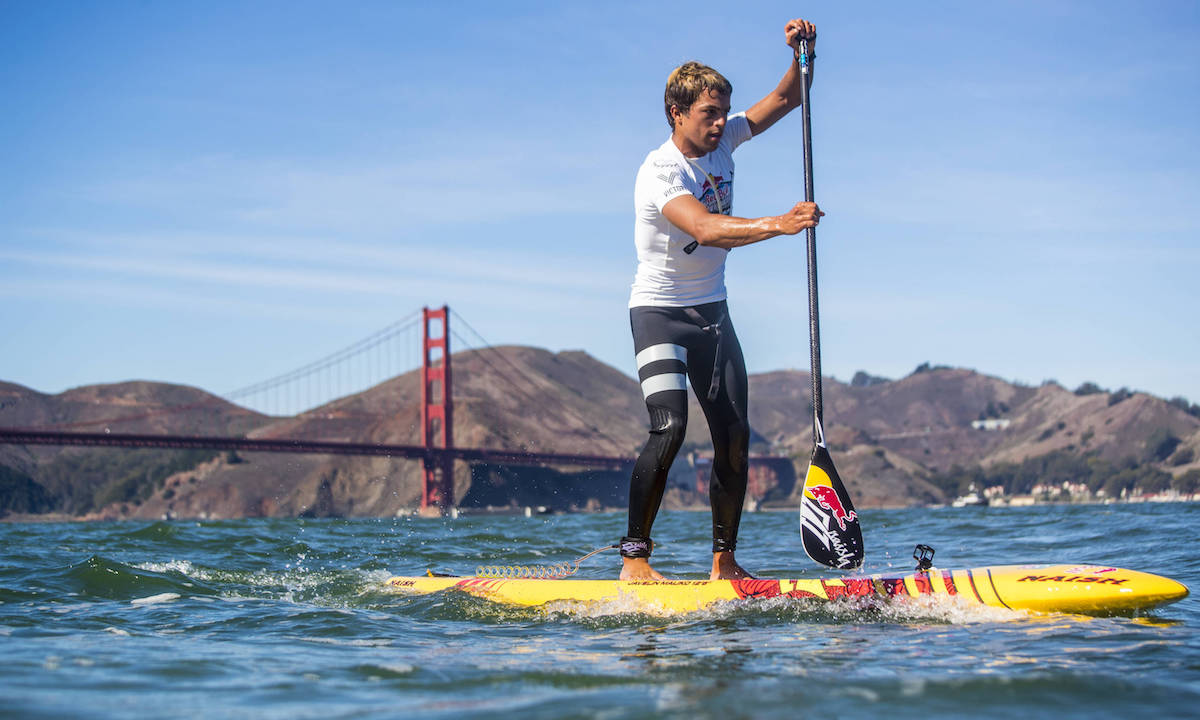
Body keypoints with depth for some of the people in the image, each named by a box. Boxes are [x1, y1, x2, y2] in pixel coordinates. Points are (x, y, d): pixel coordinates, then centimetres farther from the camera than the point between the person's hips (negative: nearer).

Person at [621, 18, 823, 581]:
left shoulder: (721, 142, 1)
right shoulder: (658, 173, -21)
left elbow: (785, 99, 6)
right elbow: (704, 228, -38)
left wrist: (801, 52, -14)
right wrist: (778, 224, -49)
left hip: (712, 312, 7)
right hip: (659, 312, -7)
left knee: (734, 437, -1)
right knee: (669, 428, -23)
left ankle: (724, 561, 8)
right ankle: (634, 557, -14)